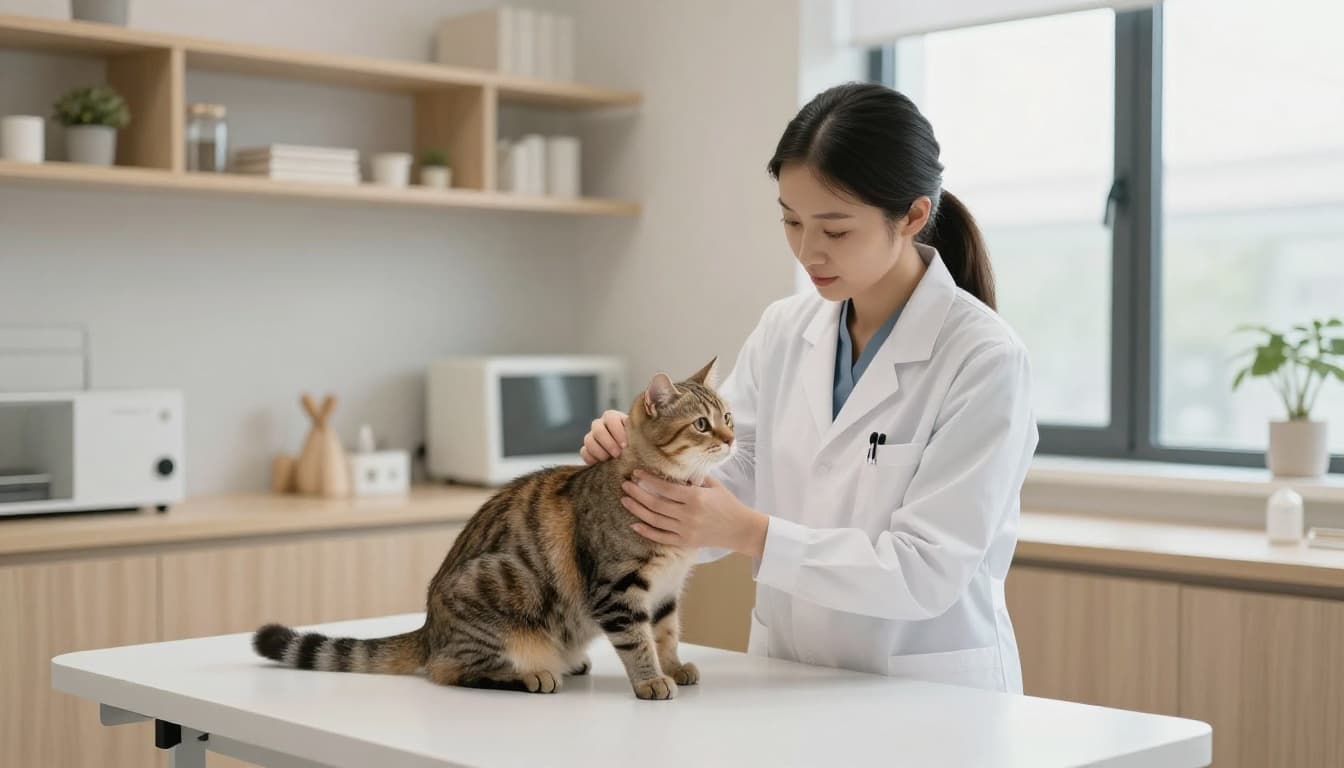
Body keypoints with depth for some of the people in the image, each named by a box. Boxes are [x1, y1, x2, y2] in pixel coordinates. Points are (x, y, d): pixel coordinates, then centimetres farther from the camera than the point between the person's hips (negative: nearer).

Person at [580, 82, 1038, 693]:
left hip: (929, 695, -4)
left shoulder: (984, 359, -10)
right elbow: (724, 496, 7)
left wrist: (754, 535, -21)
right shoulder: (783, 331, 6)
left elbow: (928, 572, -14)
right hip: (789, 683, 4)